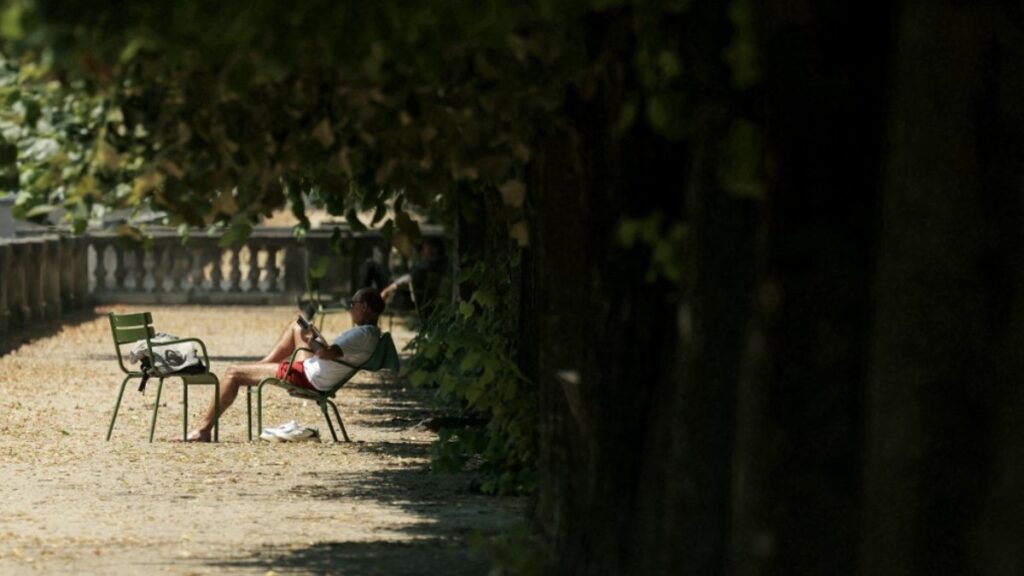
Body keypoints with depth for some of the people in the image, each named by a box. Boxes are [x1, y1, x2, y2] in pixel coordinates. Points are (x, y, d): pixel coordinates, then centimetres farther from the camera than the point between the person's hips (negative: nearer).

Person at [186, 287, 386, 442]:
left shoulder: (363, 334, -24)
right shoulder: (371, 333, 7)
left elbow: (327, 353, -36)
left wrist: (310, 341, -16)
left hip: (308, 378, -10)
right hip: (311, 370, 10)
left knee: (233, 373, -2)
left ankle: (204, 430, 4)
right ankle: (264, 364, 30)